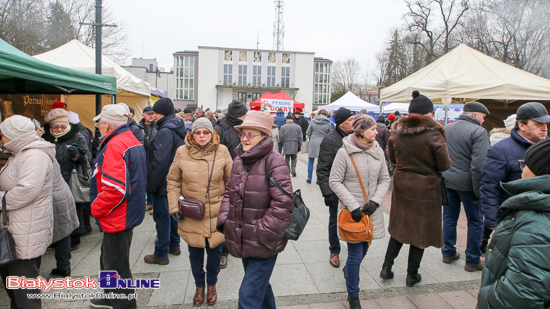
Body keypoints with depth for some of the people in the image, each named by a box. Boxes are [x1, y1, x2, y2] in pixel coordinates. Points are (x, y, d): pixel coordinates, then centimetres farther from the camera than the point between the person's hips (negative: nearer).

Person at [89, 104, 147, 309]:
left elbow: (115, 188, -31)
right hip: (128, 213, 10)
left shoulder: (115, 146, -22)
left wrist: (96, 209, -14)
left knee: (116, 264, 5)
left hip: (117, 217, -10)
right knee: (109, 258, 25)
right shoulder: (133, 141, 9)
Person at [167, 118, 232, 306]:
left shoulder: (222, 151, -5)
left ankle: (211, 284, 39)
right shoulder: (182, 152, -5)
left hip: (216, 214, 0)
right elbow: (173, 181, 3)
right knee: (195, 252, 14)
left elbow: (232, 181, 2)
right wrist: (174, 207, -3)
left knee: (214, 250, 13)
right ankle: (199, 285, 39)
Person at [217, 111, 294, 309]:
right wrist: (224, 219, 3)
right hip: (243, 240, 7)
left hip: (264, 244, -7)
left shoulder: (274, 162, -17)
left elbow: (283, 203, -22)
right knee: (260, 285, 26)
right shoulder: (238, 161, 7)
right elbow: (229, 192, 17)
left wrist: (263, 233, -18)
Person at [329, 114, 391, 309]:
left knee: (364, 248, 17)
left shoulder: (377, 151, 2)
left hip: (371, 211, 5)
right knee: (356, 255, 0)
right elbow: (335, 181, -10)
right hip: (351, 211, -5)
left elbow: (384, 179, 7)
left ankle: (348, 269, 51)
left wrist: (375, 201, -7)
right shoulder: (344, 152, -12)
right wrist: (353, 205, -16)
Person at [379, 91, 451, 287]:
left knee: (399, 226, 19)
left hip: (401, 184, 4)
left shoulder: (397, 131, -3)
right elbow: (445, 164, -12)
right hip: (425, 188, -4)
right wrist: (428, 164, 6)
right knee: (421, 229, 11)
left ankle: (386, 267, 22)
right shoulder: (433, 133, -17)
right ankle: (412, 275, 24)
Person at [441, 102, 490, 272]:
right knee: (475, 222, 9)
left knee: (449, 218, 16)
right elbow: (478, 165, -20)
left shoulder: (446, 129, 7)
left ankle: (448, 253, 27)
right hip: (466, 183, -6)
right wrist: (478, 190, -15)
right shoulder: (479, 132, -14)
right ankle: (472, 261, 17)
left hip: (447, 181, 6)